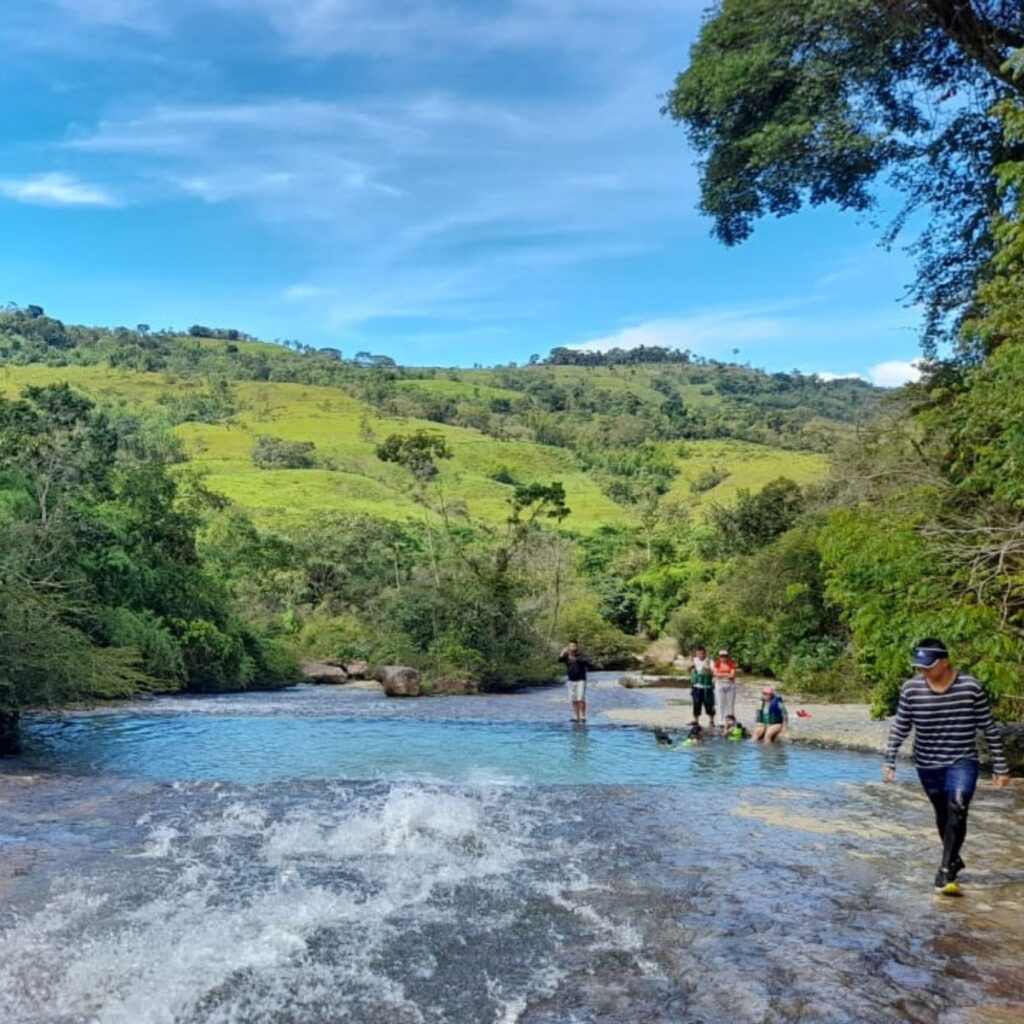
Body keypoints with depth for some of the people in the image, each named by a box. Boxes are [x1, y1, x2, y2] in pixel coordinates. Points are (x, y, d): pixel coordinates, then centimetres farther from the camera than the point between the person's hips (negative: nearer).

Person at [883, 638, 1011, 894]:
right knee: (942, 813, 16)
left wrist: (1000, 767, -2)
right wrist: (889, 761, -1)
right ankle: (953, 859, 39)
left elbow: (989, 728, -5)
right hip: (927, 764, 3)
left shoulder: (970, 687, -14)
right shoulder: (911, 688, -10)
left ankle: (945, 872, -20)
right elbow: (900, 727, 1)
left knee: (957, 810, -22)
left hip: (962, 762, -3)